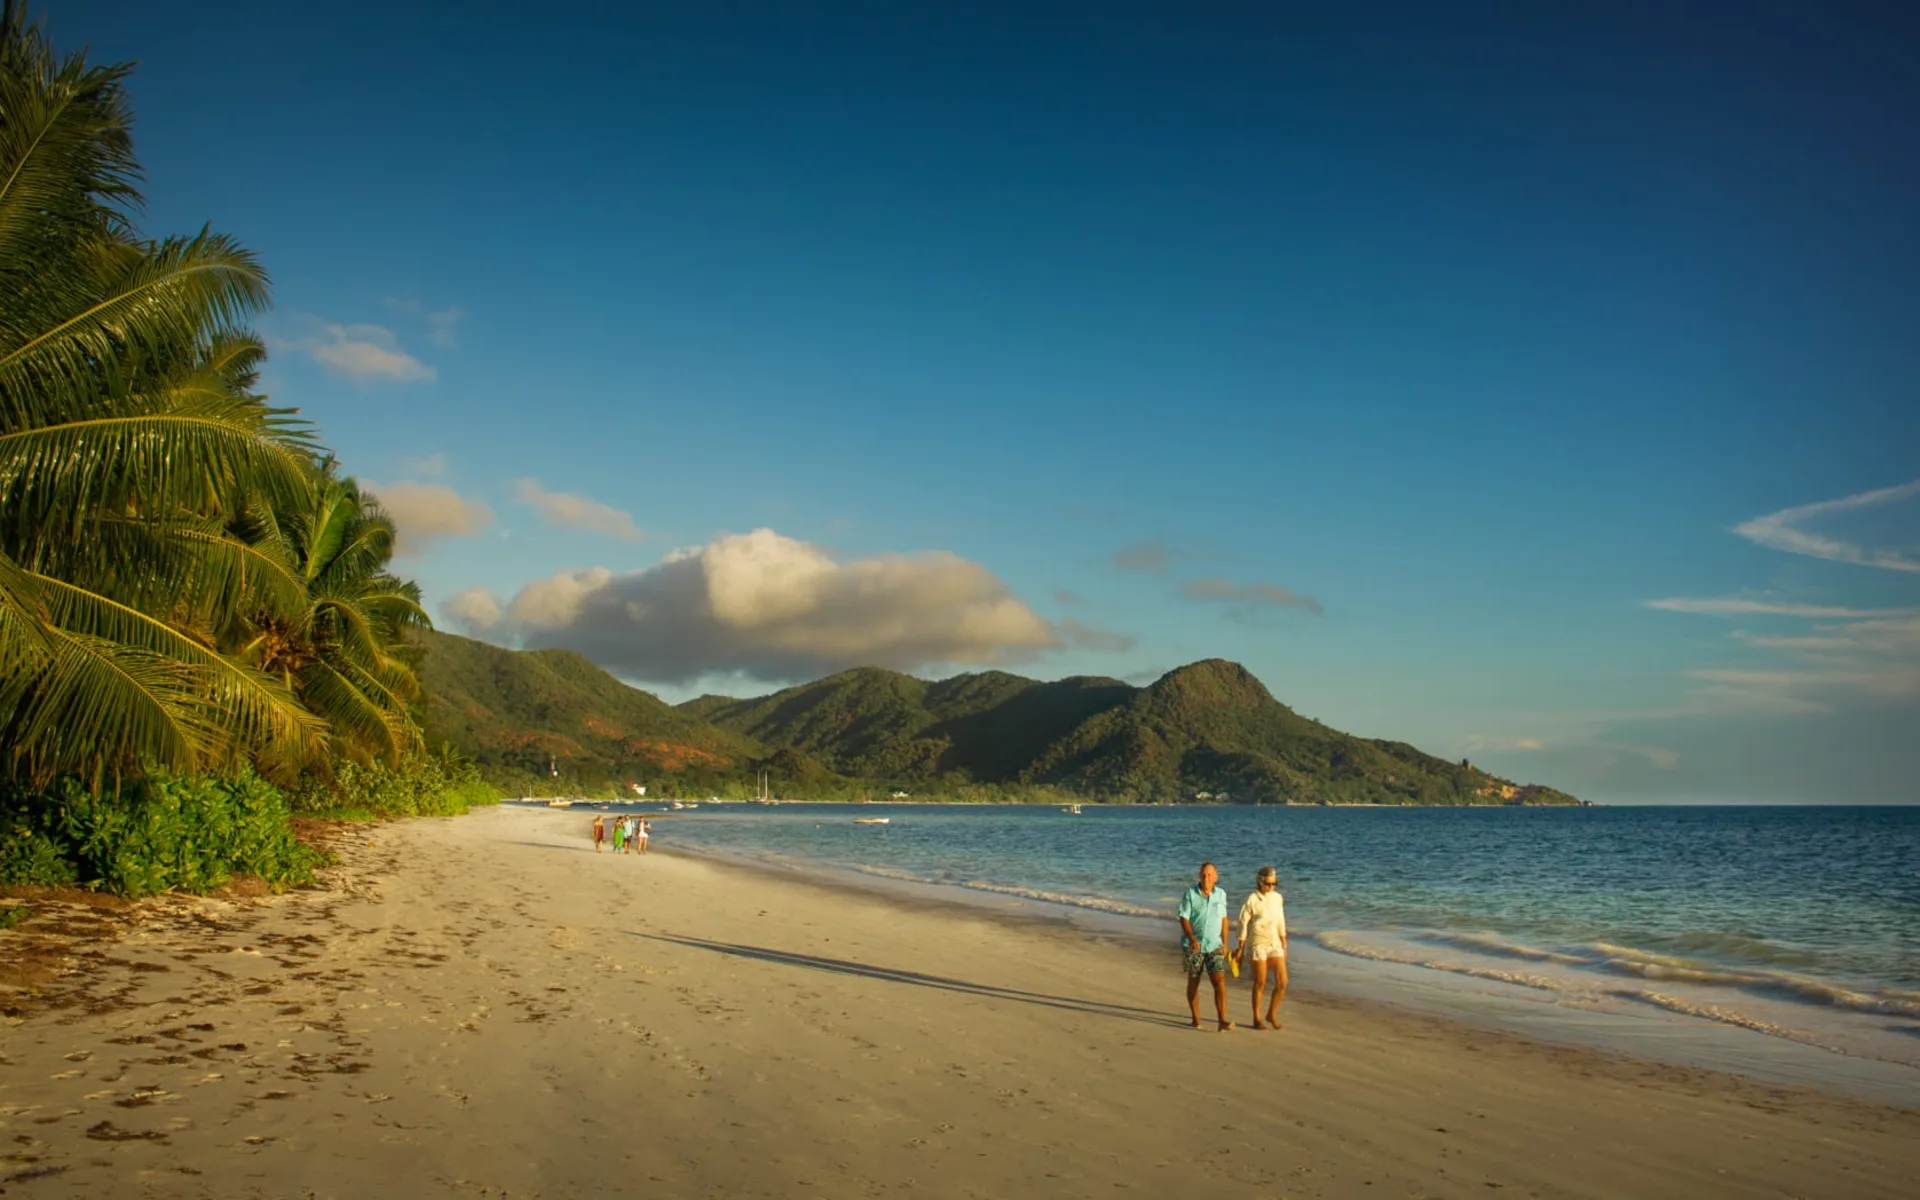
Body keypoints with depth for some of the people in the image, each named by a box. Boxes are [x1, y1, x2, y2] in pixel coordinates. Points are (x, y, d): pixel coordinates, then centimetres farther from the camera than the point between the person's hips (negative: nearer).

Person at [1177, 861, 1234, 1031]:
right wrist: (1192, 939, -25)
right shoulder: (1190, 894, -9)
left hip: (1214, 945, 2)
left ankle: (1223, 1021, -15)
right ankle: (1196, 1018, 23)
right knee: (1193, 982, 9)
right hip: (1193, 945, -2)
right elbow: (1184, 918, -12)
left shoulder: (1221, 894, 2)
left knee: (1220, 981, -11)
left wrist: (1225, 943, 10)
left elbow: (1223, 919, 11)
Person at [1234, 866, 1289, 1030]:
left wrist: (1284, 945, 12)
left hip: (1274, 945, 5)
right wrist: (1240, 949, -8)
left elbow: (1280, 923, 12)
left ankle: (1271, 1015, 18)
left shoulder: (1277, 898, 3)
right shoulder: (1251, 899, -12)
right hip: (1257, 945, -5)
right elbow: (1243, 924, -8)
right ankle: (1257, 1020, 16)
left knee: (1282, 982, -2)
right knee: (1260, 983, 1)